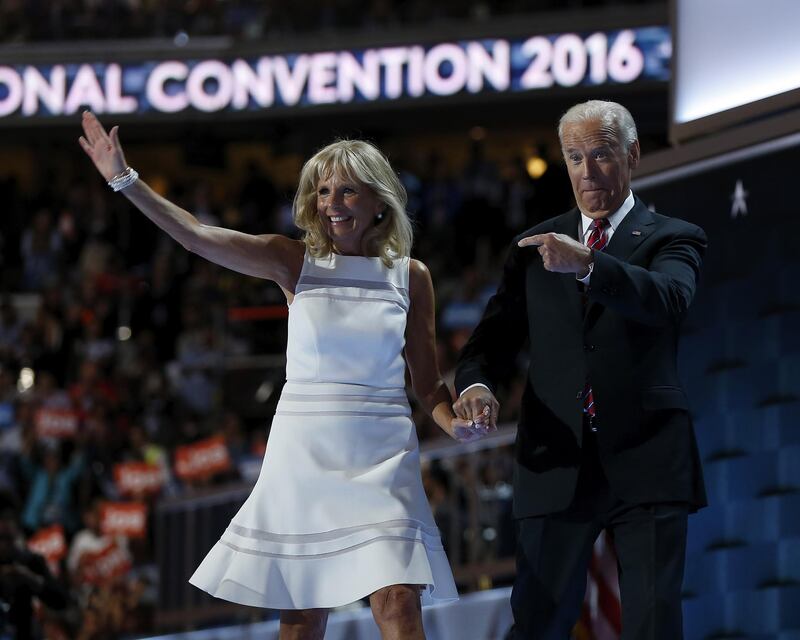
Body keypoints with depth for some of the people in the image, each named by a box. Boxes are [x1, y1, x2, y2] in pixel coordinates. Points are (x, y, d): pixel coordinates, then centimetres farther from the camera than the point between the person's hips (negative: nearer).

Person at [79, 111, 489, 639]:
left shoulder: (410, 276, 3)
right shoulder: (295, 261, 0)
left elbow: (428, 382, 9)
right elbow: (195, 235, -11)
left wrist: (455, 422, -12)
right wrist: (125, 180, -20)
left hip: (381, 454, 0)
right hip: (304, 451, 0)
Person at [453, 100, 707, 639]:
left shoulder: (673, 239, 6)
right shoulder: (535, 247, 15)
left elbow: (668, 300, -16)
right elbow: (496, 335, 10)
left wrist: (587, 265, -33)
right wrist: (476, 383, -14)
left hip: (645, 463, -2)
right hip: (558, 462, 2)